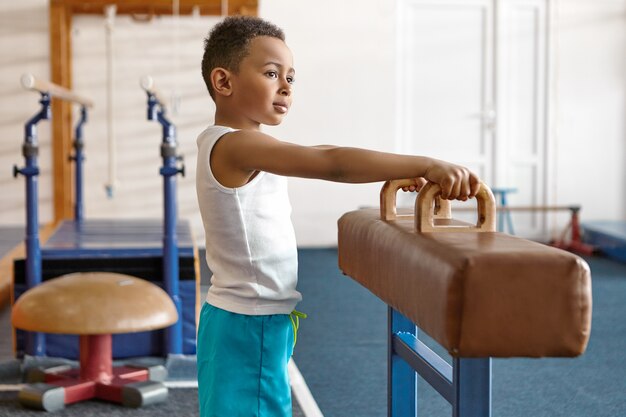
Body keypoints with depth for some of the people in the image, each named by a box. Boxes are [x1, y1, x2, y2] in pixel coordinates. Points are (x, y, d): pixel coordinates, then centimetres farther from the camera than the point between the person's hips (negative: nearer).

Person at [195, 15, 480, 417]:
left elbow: (320, 157, 15)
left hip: (258, 319, 10)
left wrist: (399, 169, 6)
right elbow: (333, 164, -33)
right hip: (249, 326, -10)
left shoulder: (234, 146, 10)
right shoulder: (236, 145, -21)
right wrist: (424, 165, -36)